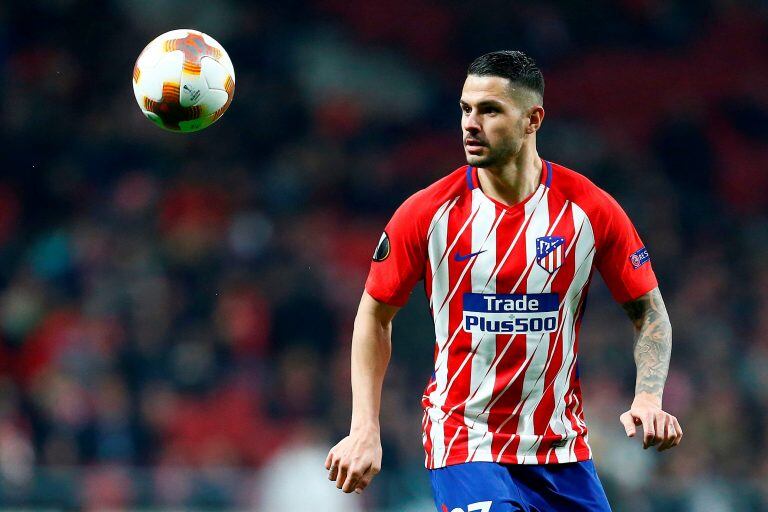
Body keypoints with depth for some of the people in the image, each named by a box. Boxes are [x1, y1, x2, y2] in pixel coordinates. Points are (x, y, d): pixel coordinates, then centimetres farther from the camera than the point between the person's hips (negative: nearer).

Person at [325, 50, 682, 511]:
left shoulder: (592, 210, -5)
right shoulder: (427, 213, -6)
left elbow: (649, 311, 5)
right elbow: (375, 316, 5)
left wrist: (648, 398, -12)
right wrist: (365, 430, -2)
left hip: (562, 451, 2)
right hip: (465, 449, -2)